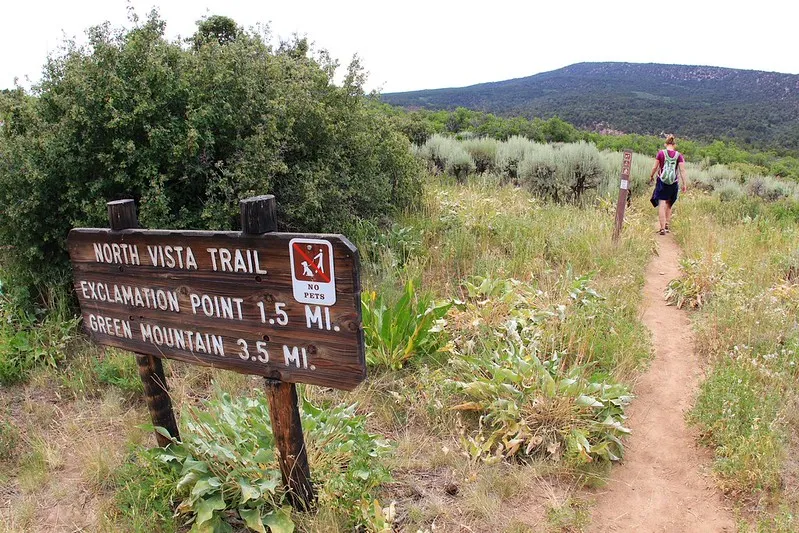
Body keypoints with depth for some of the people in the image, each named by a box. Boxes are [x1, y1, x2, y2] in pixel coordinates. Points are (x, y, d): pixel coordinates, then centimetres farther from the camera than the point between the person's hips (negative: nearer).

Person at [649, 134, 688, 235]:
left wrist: (651, 176, 18)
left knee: (662, 204, -3)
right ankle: (667, 225, 19)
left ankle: (662, 228, -11)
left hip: (662, 181, -2)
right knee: (669, 204, 19)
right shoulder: (679, 155, -1)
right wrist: (684, 184, 0)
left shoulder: (661, 153, -4)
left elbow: (655, 167, 0)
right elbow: (682, 170, -4)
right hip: (674, 183, 2)